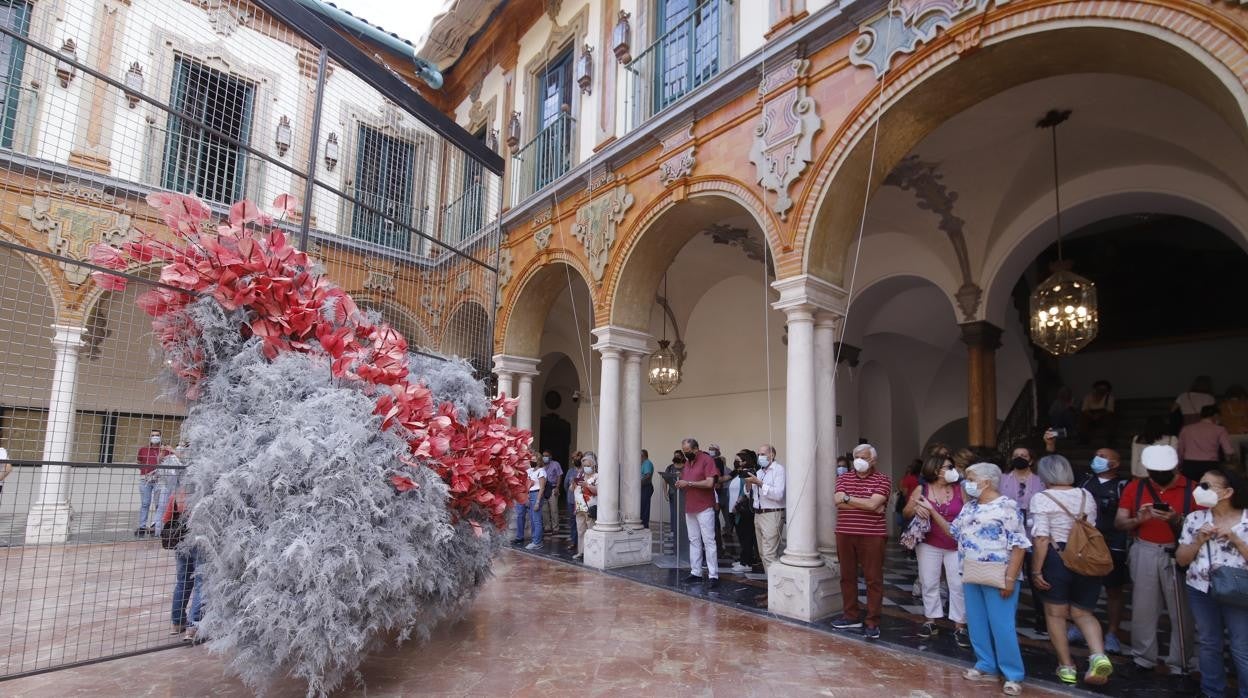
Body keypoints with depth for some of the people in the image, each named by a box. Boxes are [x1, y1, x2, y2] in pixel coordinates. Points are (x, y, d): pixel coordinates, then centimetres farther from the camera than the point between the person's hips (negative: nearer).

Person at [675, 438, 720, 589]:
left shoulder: (707, 460, -9)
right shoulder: (687, 462, 14)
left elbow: (710, 483, -18)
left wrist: (688, 483, -16)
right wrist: (680, 484, -1)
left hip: (704, 508, -7)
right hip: (689, 508, 7)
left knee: (708, 541, -5)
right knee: (694, 541, 11)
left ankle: (713, 576, -2)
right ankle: (695, 573, 17)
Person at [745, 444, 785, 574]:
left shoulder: (779, 469, -6)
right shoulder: (759, 471, 16)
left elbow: (778, 494, -19)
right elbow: (752, 496, 18)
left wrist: (759, 483, -20)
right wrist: (749, 484, -1)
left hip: (772, 514, -8)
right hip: (758, 514, 8)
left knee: (770, 554, -11)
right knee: (763, 553, 11)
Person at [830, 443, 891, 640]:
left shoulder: (882, 480, -2)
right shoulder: (843, 479, 9)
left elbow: (873, 504, -16)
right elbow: (839, 501, -7)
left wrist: (848, 499, -6)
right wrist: (865, 504, -13)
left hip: (872, 535, -4)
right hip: (845, 533, 4)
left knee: (873, 579, 0)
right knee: (847, 576, 11)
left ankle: (872, 622, 7)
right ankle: (852, 615, 24)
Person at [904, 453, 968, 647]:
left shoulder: (959, 490, -3)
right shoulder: (921, 490, -4)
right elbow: (906, 513, 1)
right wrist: (915, 508, -20)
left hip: (956, 546, 0)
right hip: (929, 545, 0)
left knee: (958, 585, 0)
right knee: (929, 583, 9)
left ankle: (959, 627, 10)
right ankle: (930, 620, 22)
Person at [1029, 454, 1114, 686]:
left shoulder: (1042, 499, -11)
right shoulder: (1086, 496, 7)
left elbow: (1041, 538, -16)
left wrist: (1036, 571, -12)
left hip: (1056, 559, -5)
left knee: (1055, 614, 11)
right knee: (1083, 613, 16)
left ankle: (1067, 666, 17)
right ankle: (1099, 656, -7)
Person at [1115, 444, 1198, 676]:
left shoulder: (1192, 490, -3)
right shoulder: (1135, 488, 4)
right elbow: (1118, 523, 3)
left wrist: (1177, 520, -24)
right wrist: (1138, 519, -16)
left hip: (1179, 555, -2)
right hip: (1144, 554, 2)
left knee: (1181, 611, 5)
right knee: (1143, 609, 8)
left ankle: (1179, 663, 20)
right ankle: (1143, 659, 21)